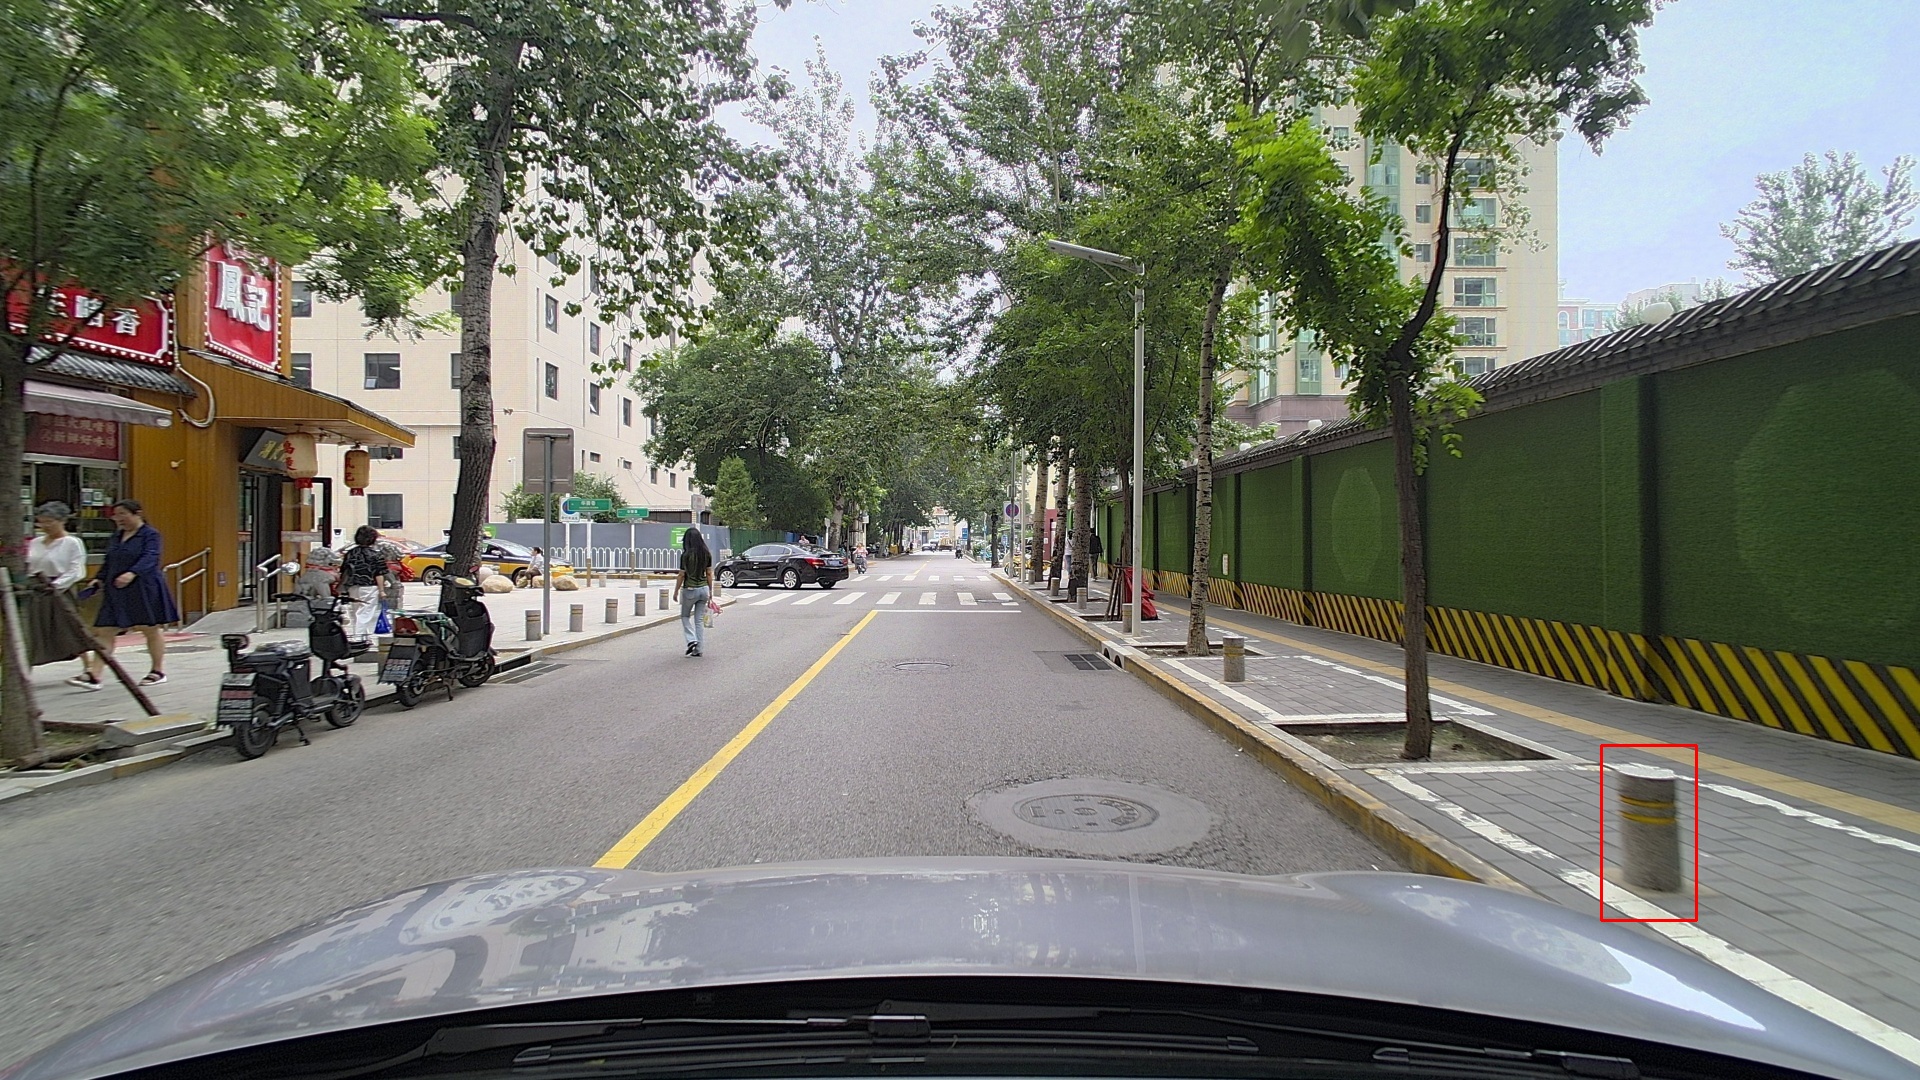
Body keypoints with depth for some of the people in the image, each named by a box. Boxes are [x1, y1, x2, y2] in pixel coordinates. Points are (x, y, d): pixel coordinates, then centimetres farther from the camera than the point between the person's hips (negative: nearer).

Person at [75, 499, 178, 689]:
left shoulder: (150, 534, -6)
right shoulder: (117, 536, 15)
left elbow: (149, 558, -21)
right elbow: (108, 562, 22)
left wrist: (132, 573, -36)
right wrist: (99, 579, 7)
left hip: (144, 591, -7)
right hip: (115, 592, 7)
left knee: (150, 630, 5)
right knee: (104, 632, -2)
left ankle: (158, 671, 18)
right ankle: (93, 675, -5)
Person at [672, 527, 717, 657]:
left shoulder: (686, 555, -13)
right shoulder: (707, 554, 0)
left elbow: (681, 575, -9)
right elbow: (709, 573, 6)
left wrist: (676, 591, 1)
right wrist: (710, 591, 14)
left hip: (690, 589, -4)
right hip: (704, 589, 4)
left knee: (685, 616, 16)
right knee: (699, 620, 10)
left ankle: (692, 640, -2)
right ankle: (699, 648, 10)